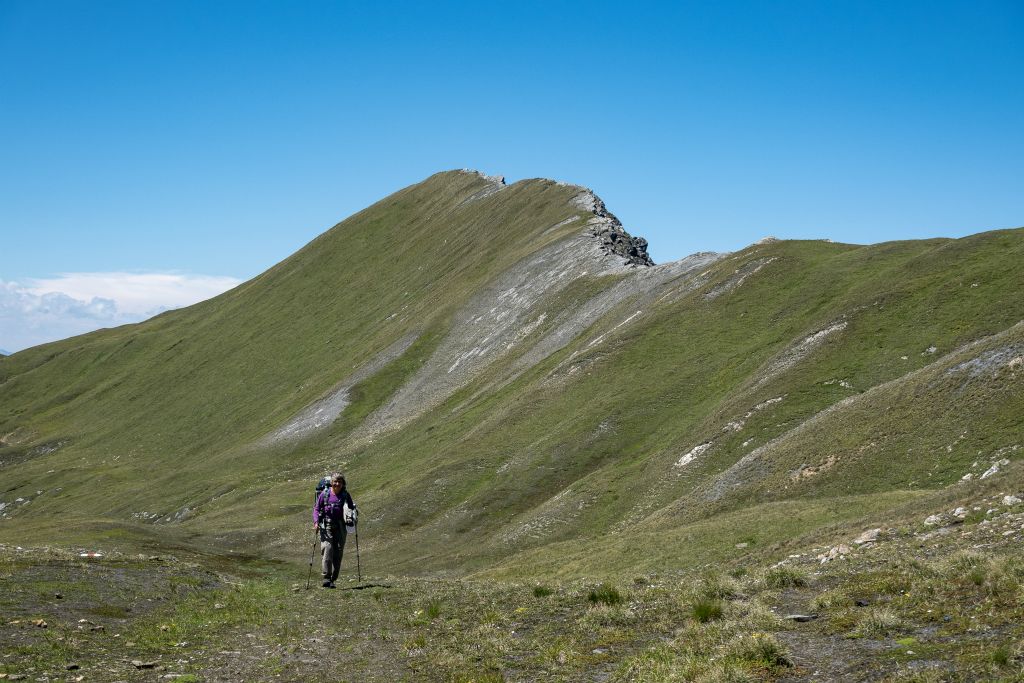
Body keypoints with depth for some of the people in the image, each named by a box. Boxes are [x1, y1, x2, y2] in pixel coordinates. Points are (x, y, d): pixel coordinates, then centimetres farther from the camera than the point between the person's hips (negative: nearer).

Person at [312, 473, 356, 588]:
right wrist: (316, 522, -6)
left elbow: (351, 509, 13)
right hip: (327, 526, -2)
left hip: (340, 527, 2)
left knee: (338, 553, 2)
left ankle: (333, 579, 11)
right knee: (328, 550, -17)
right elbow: (316, 508, 7)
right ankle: (326, 578, -16)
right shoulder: (324, 494, 2)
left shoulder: (346, 496, 5)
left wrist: (351, 518, -5)